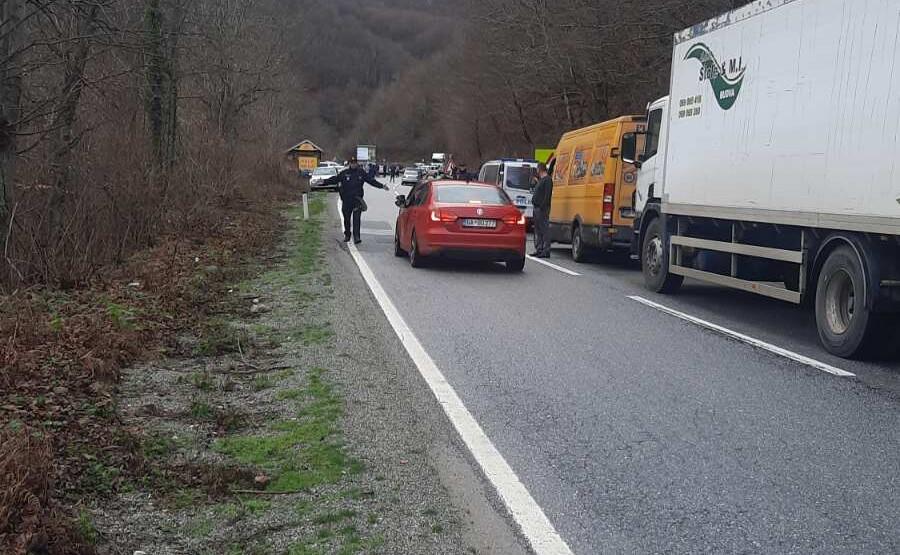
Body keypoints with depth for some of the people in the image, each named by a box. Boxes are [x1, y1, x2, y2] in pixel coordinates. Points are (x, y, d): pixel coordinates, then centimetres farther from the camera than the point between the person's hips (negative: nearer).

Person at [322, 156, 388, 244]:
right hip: (346, 200, 2)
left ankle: (356, 237, -12)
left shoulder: (361, 173, 5)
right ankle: (347, 235, 27)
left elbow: (371, 180, 6)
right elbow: (334, 179, 3)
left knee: (356, 219, -10)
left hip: (357, 200, -1)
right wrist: (324, 182, -7)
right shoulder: (344, 173, 5)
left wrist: (382, 186, 1)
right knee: (346, 219, 11)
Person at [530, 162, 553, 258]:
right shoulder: (541, 180, 21)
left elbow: (547, 195, -19)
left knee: (544, 229, -9)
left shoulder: (547, 180, -11)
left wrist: (542, 206, -24)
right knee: (538, 230, 13)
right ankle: (539, 249, 19)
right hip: (537, 207, 11)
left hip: (542, 208, -11)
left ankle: (546, 251, -10)